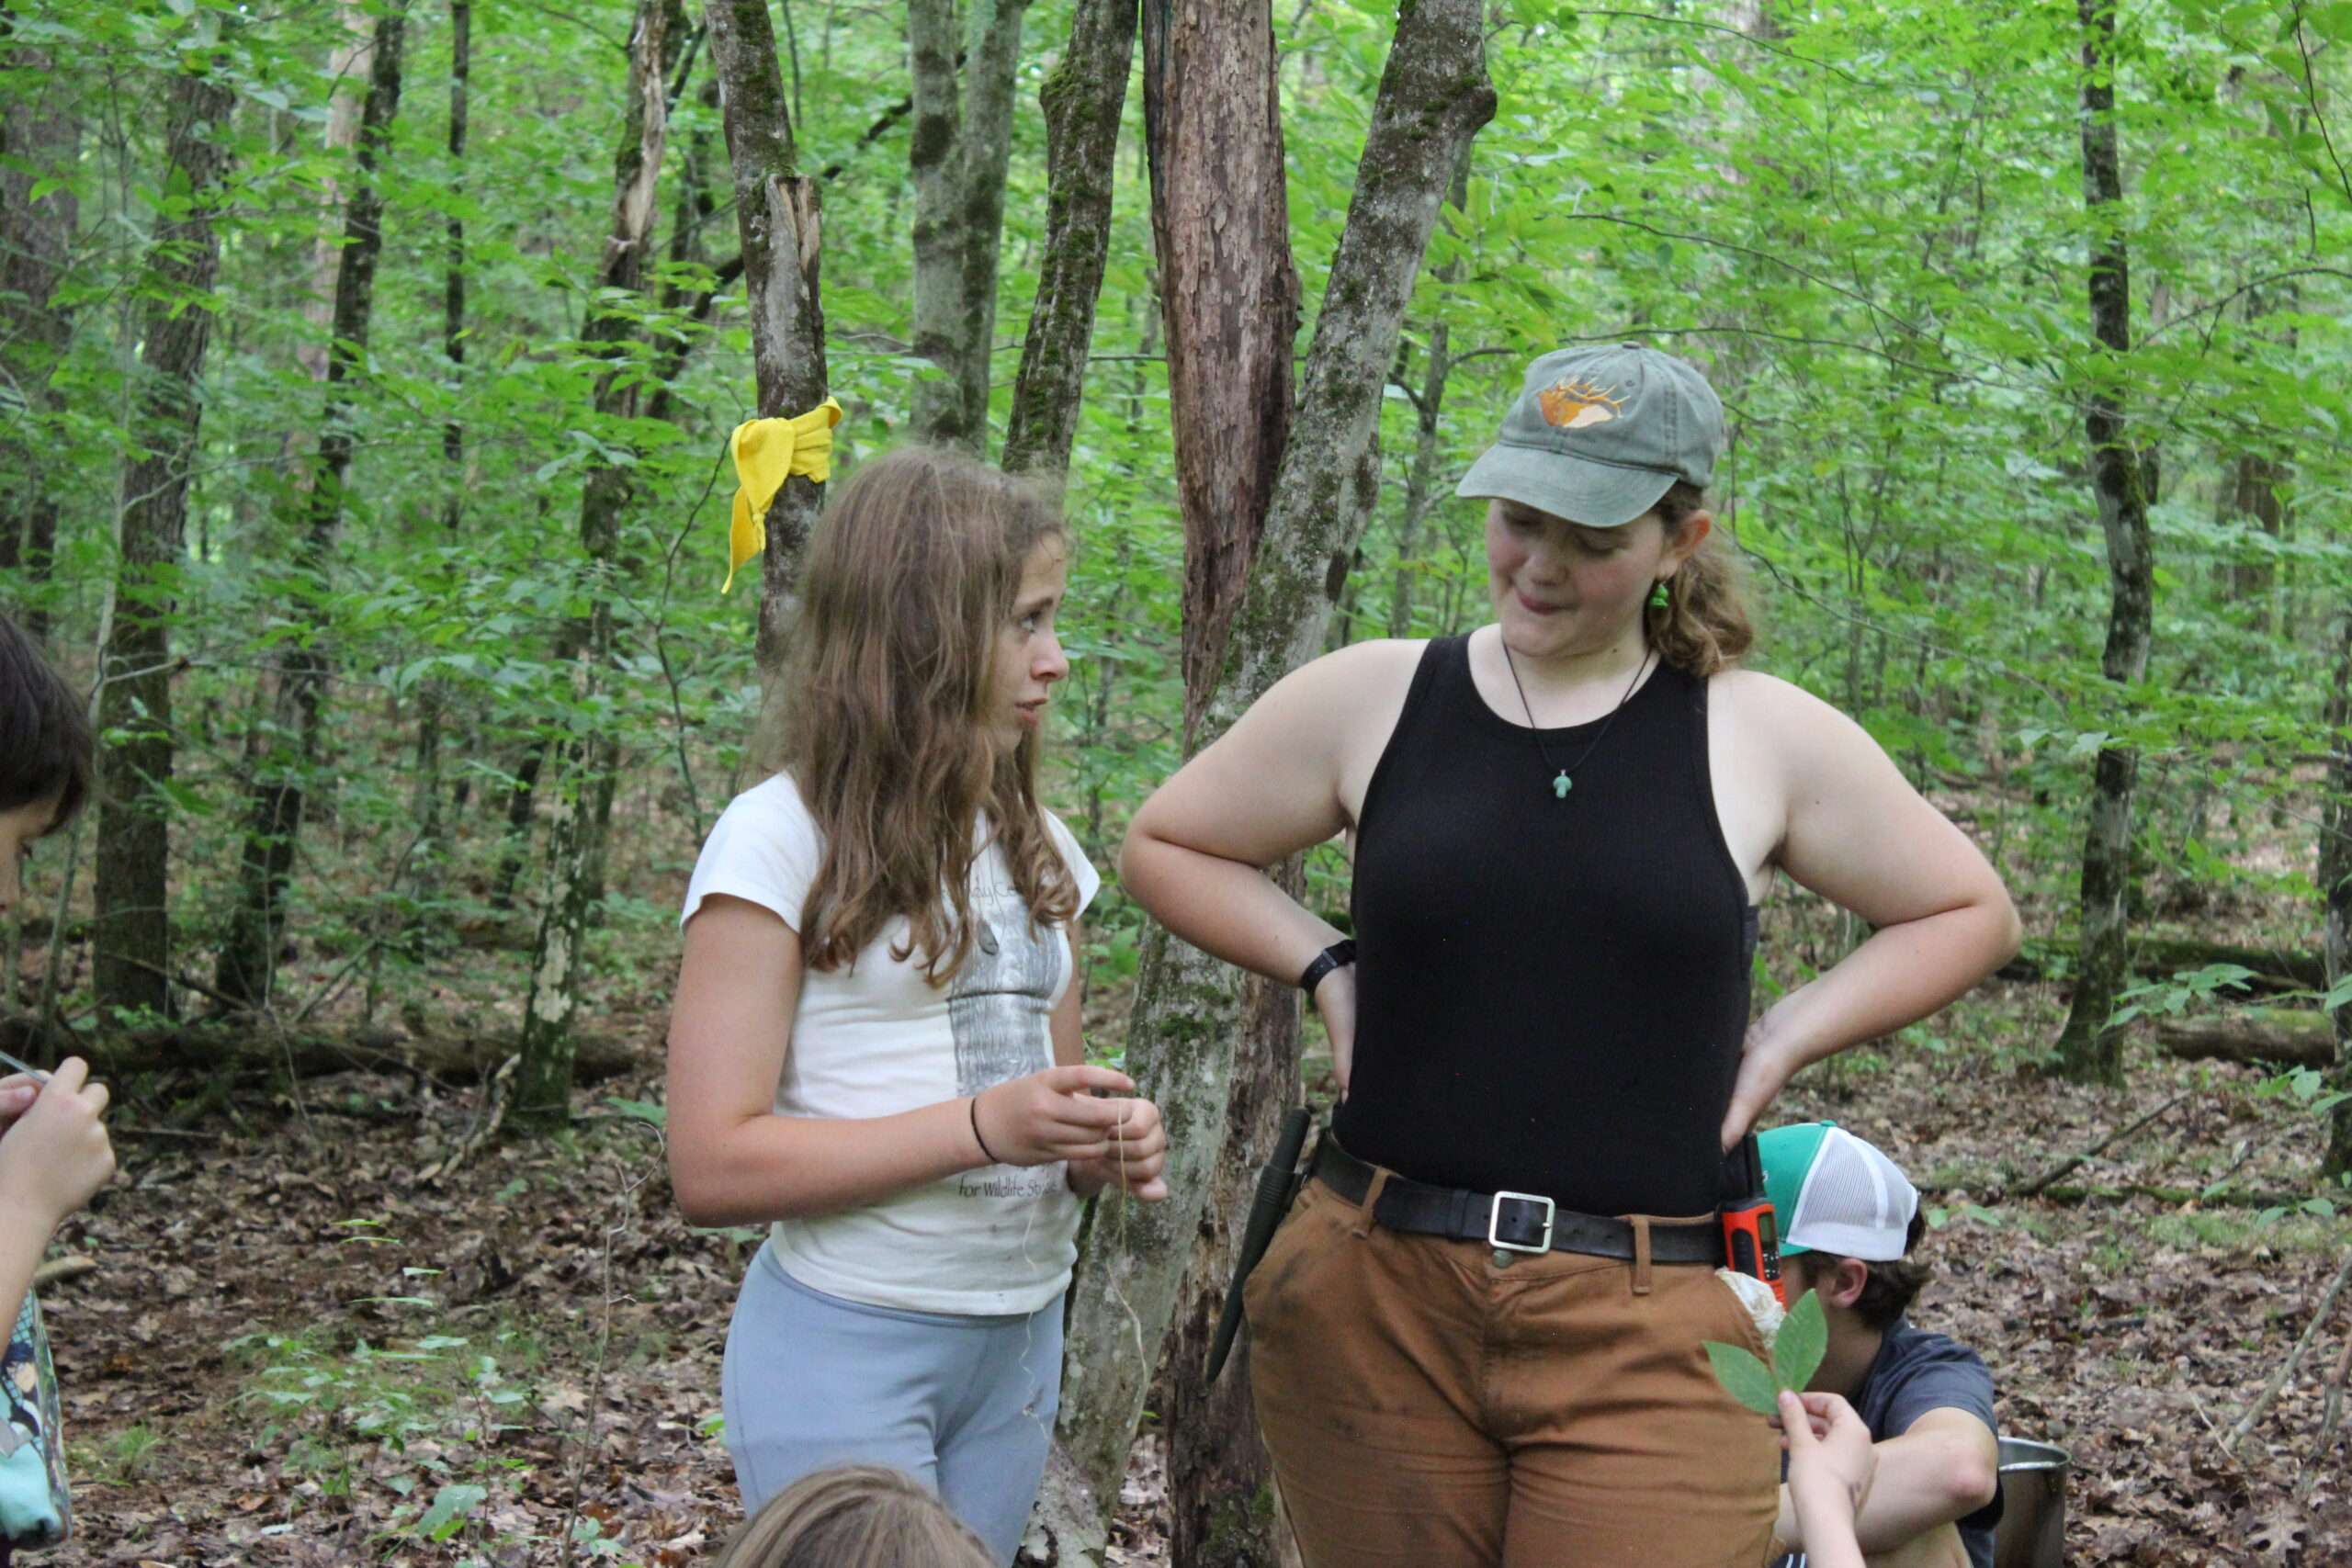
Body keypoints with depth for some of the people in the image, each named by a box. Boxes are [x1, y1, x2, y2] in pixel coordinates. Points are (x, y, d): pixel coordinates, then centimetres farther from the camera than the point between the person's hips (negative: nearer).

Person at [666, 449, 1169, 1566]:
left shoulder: (1037, 847, 11)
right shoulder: (782, 838, -10)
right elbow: (712, 1166, -15)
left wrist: (1104, 1151, -2)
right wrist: (981, 1128, -23)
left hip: (1021, 1339, 6)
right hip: (846, 1347, -6)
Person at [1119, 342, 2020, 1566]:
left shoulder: (1765, 740, 2)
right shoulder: (1368, 702, 4)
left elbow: (1969, 914, 13)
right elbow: (1162, 845, 17)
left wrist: (1790, 1037, 2)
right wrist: (1323, 967, 4)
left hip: (1645, 1327, -1)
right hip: (1376, 1295, 2)